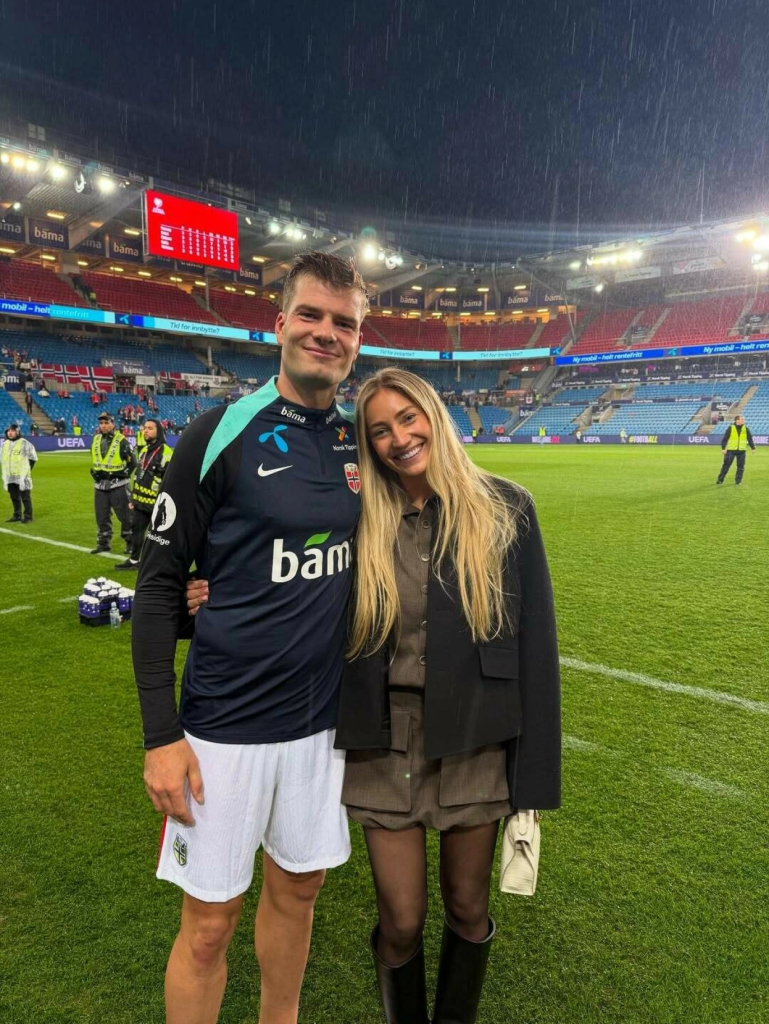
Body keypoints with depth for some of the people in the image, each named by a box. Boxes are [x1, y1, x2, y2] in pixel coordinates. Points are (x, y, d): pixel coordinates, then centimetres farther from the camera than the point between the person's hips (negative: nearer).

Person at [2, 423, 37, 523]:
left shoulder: (25, 443, -7)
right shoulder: (4, 444, 13)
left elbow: (32, 458, -3)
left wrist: (26, 471, -4)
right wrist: (5, 474, 14)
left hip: (22, 477, -6)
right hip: (9, 477, 6)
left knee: (25, 497, -2)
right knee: (14, 497, 11)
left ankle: (28, 516, 3)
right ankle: (17, 516, 19)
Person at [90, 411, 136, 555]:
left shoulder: (121, 440, -9)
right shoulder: (96, 440, 10)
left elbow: (131, 462, -7)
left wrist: (121, 474, -12)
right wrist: (94, 472, 6)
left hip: (117, 485, -6)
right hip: (100, 485, 6)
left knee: (124, 515, 0)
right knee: (101, 516, 12)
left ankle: (130, 542, 11)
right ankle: (103, 543, 22)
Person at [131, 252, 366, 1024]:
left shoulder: (360, 439, 2)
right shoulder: (222, 433, -12)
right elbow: (158, 583, -9)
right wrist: (161, 733, -11)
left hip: (326, 717, 5)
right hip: (226, 723, -4)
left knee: (297, 887, 22)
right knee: (209, 923, 10)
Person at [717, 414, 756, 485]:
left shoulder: (745, 429, 5)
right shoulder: (731, 428, -4)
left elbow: (750, 439, 12)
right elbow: (725, 438, -4)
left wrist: (753, 448, 10)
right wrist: (723, 448, -8)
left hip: (742, 451, 3)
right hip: (731, 450, -3)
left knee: (740, 466, 4)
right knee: (726, 465, 0)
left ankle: (738, 480, 13)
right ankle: (720, 479, 9)